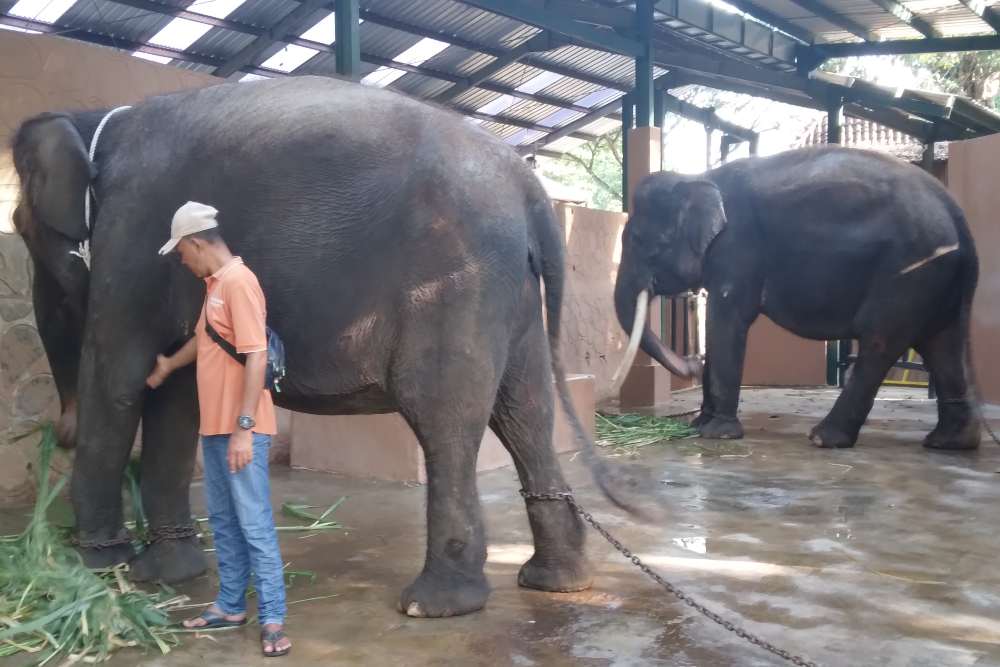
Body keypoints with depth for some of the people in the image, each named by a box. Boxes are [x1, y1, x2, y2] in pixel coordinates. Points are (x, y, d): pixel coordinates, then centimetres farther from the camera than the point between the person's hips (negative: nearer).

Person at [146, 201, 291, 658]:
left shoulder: (239, 282, -15)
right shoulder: (214, 284, 14)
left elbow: (257, 358, -22)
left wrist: (244, 428, -24)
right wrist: (167, 366, 51)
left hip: (240, 430, -10)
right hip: (214, 427, 10)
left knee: (255, 524, -5)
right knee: (222, 521, 16)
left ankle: (273, 621, 2)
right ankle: (231, 606, 27)